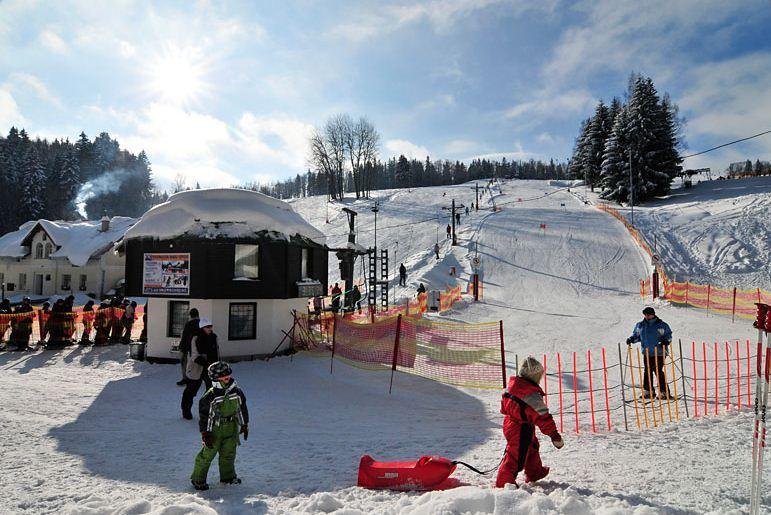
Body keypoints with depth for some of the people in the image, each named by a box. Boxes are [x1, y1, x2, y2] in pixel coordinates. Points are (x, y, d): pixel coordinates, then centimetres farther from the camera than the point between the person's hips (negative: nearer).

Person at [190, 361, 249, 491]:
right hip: (215, 429, -4)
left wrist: (245, 425, 12)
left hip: (231, 428, 5)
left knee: (229, 453, 14)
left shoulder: (236, 392, -3)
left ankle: (227, 476, 31)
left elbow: (242, 408, 9)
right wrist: (205, 433, -12)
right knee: (207, 454, 3)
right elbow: (204, 414, -12)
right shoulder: (210, 396, -18)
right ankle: (198, 479, 19)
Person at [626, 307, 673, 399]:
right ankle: (648, 391, 19)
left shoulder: (662, 325, -2)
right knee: (647, 371, 8)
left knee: (658, 371, -10)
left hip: (659, 353, -5)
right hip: (647, 353, 5)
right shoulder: (640, 325, 10)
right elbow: (636, 335, 20)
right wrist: (631, 339, 2)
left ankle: (664, 392, -2)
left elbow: (668, 336, 1)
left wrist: (666, 341, -18)